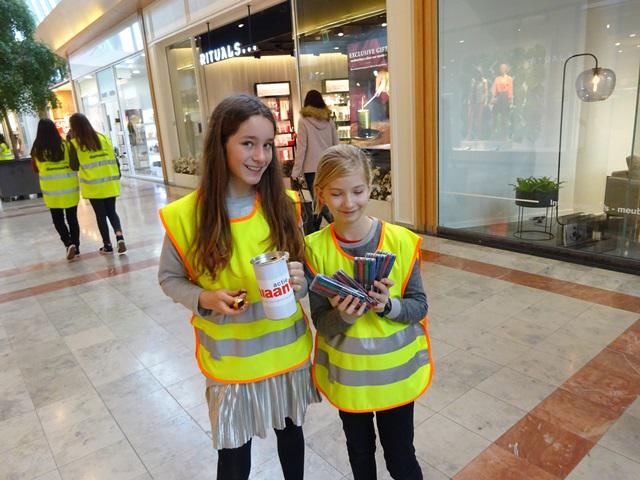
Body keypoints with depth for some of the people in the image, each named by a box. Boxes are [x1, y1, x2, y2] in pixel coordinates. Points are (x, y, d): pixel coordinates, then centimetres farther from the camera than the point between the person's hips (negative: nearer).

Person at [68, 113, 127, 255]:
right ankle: (119, 236, -7)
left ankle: (107, 245, 12)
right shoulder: (102, 137, 4)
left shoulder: (75, 143, -6)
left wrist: (71, 141, 1)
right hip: (110, 183, 3)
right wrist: (117, 176, 13)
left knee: (101, 215, 8)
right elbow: (113, 158, 3)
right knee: (112, 212, 15)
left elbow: (75, 166, -6)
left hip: (93, 186, -3)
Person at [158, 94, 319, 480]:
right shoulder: (187, 215, -15)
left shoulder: (284, 205, -8)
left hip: (288, 351, 3)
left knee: (291, 432, 25)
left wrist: (300, 282, -20)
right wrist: (205, 298, -21)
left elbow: (303, 271, 2)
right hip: (230, 360, -2)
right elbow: (170, 279, -2)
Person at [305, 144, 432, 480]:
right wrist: (344, 315, -30)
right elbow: (321, 322, -9)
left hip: (397, 371, -1)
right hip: (345, 374, 1)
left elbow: (419, 305, -8)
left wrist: (388, 305, -27)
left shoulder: (400, 241, -14)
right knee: (360, 453, 24)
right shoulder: (316, 249, -13)